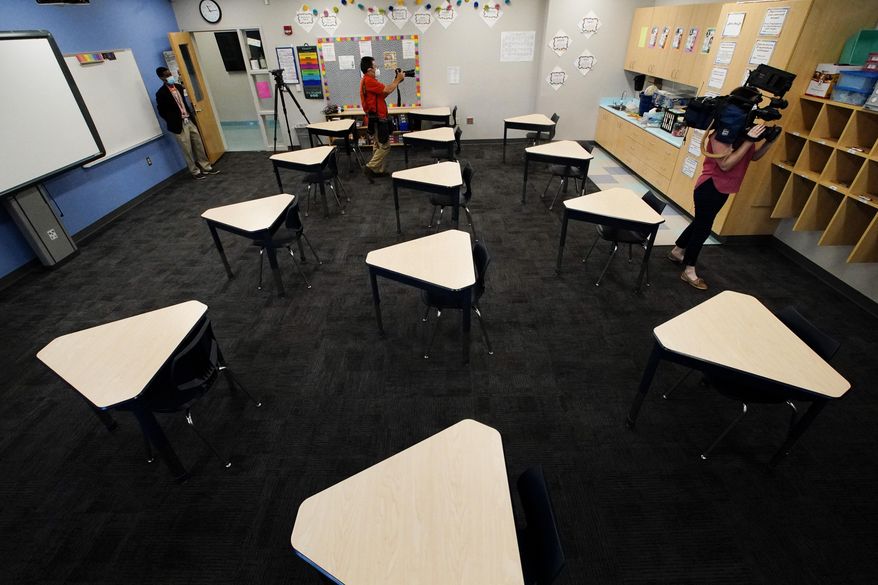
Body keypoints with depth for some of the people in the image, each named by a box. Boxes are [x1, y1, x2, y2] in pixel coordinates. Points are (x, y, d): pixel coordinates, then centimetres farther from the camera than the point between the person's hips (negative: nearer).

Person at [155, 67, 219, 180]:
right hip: (179, 125, -6)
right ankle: (195, 171, 13)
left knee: (199, 145, 10)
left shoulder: (178, 86, 7)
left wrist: (190, 115, 11)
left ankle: (206, 167, 20)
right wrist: (174, 122, -5)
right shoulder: (161, 93, -12)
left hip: (189, 121, 6)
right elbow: (162, 112, -8)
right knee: (188, 150, 3)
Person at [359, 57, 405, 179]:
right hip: (377, 119, -11)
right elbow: (387, 90, -22)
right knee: (385, 146, -6)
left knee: (378, 146, 14)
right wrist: (398, 79, -7)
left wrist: (396, 81, 10)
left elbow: (383, 93, 16)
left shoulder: (368, 80, 16)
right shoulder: (368, 81, -18)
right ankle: (370, 167, -3)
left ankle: (378, 170, 19)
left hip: (376, 119, 11)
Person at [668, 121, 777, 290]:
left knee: (701, 223, 19)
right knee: (703, 227, -3)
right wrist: (749, 141, -25)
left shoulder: (744, 131, 5)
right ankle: (689, 271, 6)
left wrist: (769, 141, -1)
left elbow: (754, 156, 14)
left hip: (723, 189, 9)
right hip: (709, 187, -9)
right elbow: (725, 164, -25)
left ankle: (677, 252, 36)